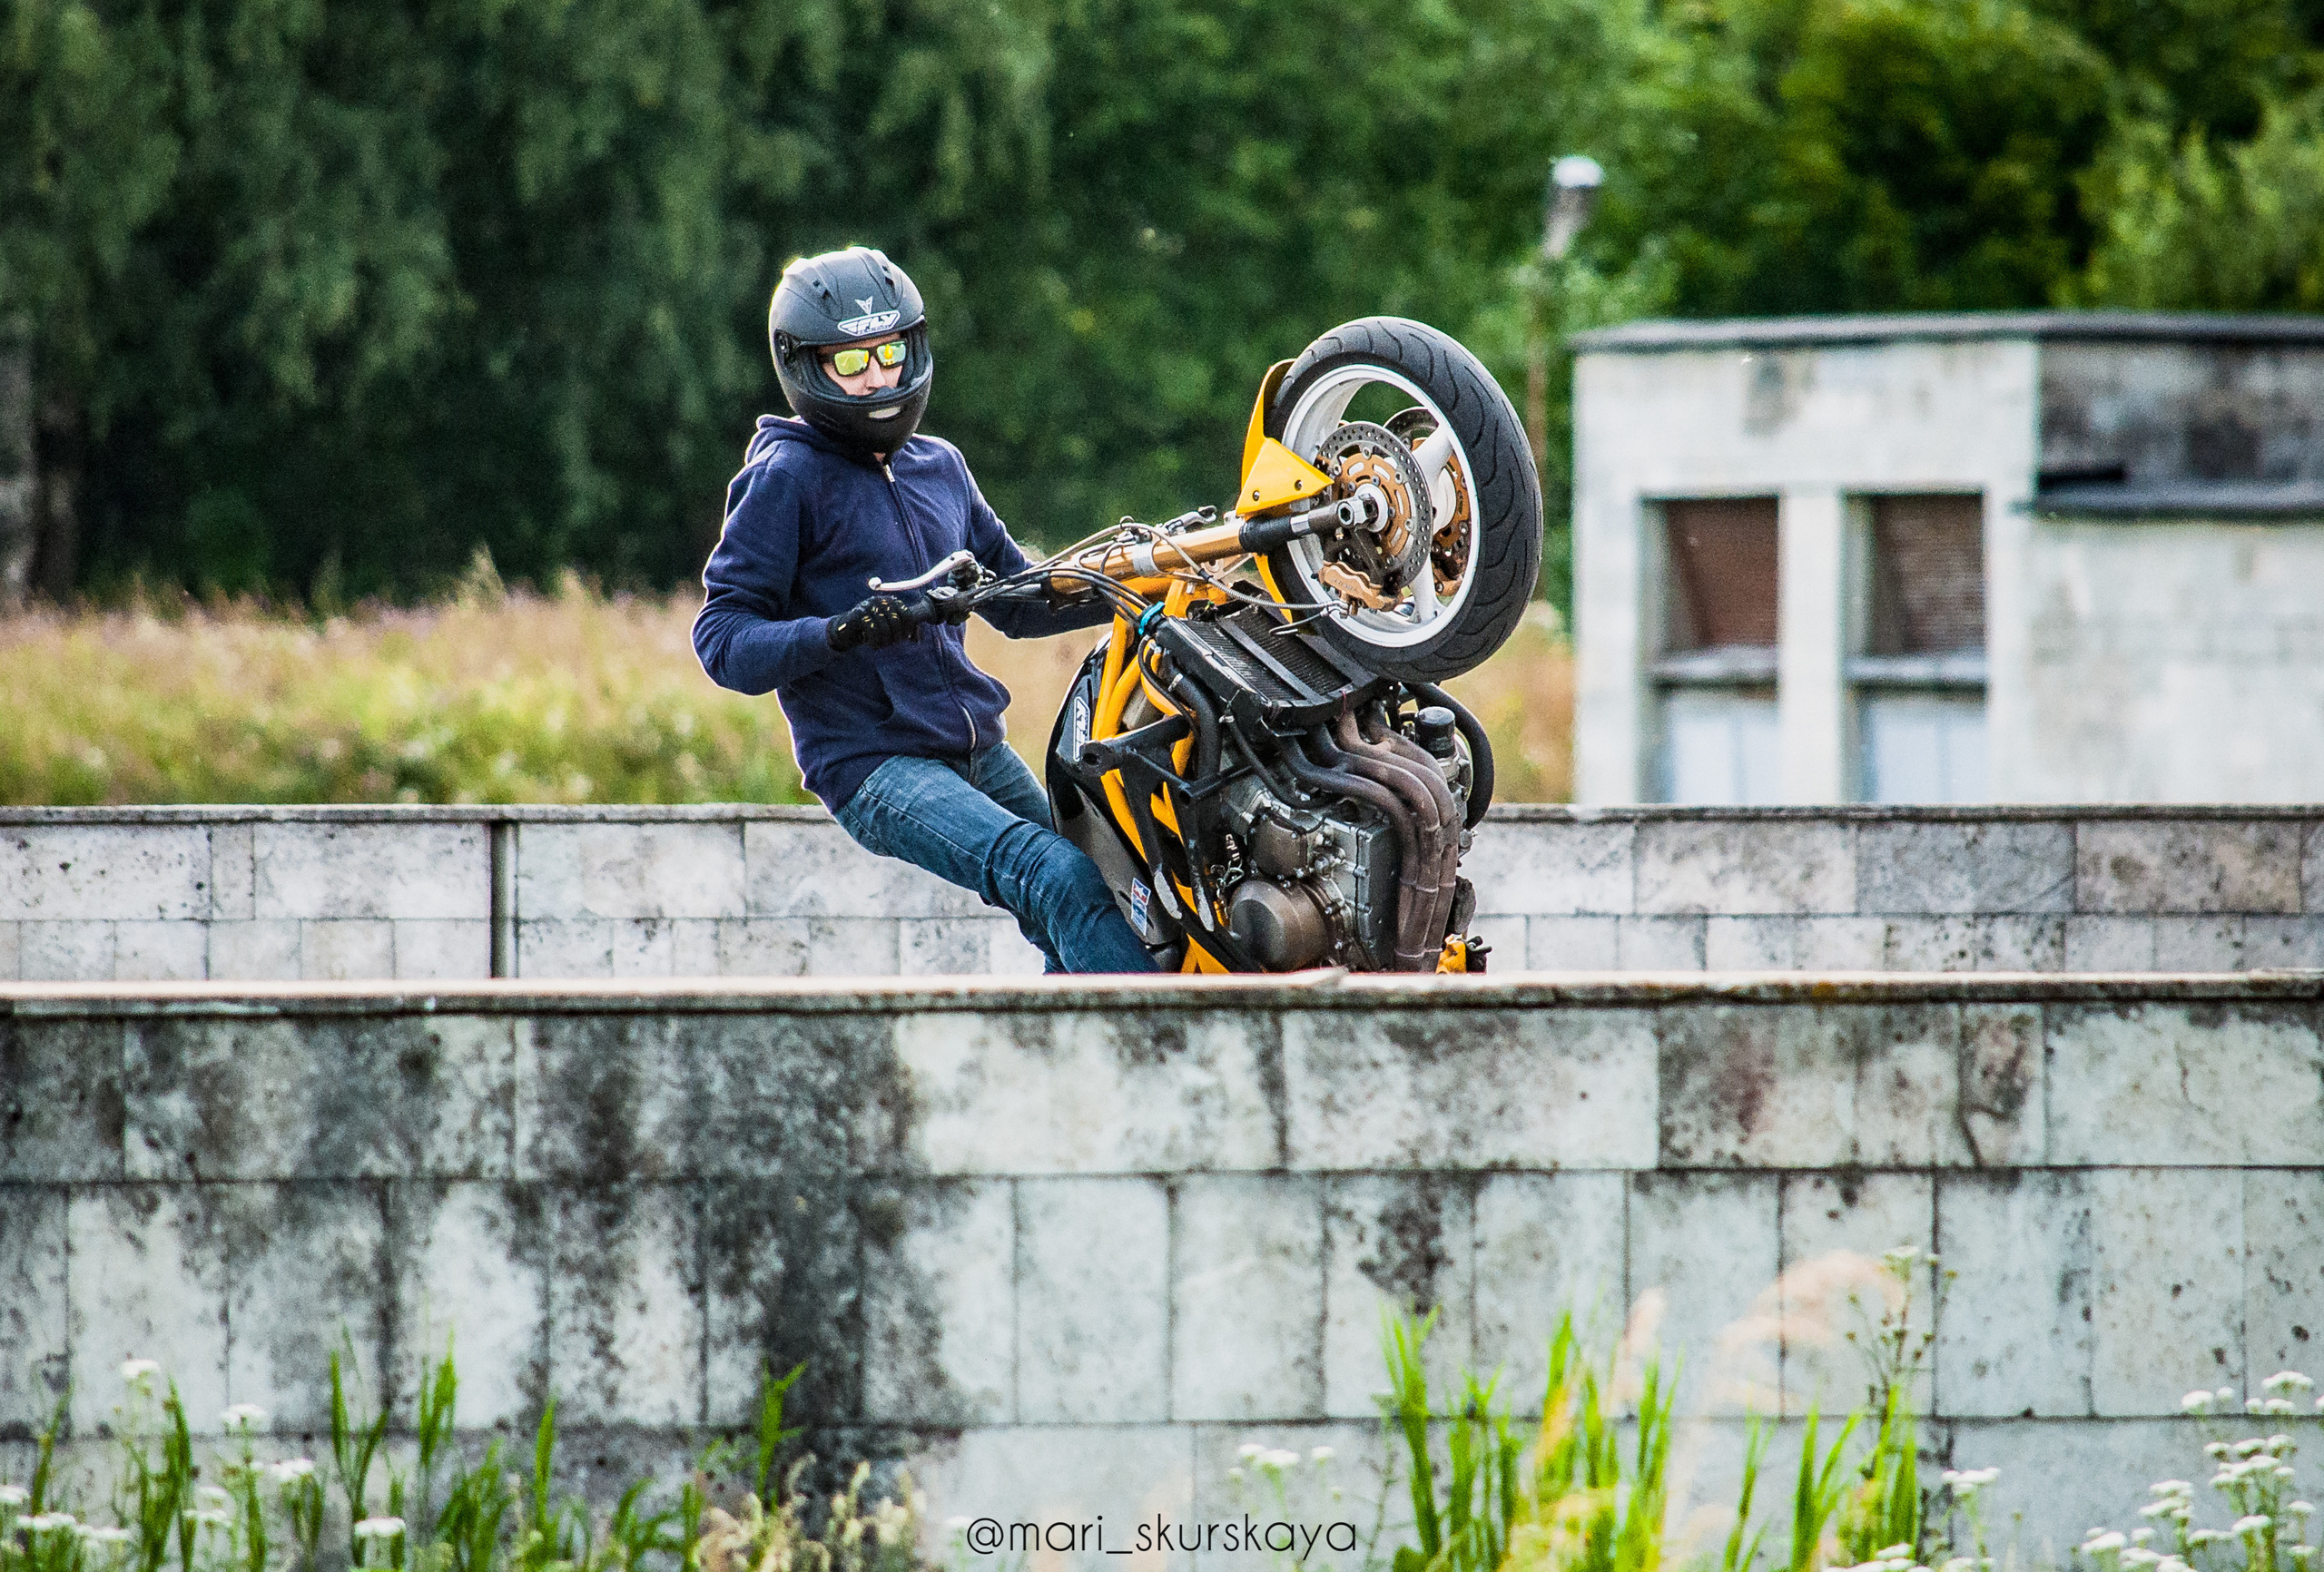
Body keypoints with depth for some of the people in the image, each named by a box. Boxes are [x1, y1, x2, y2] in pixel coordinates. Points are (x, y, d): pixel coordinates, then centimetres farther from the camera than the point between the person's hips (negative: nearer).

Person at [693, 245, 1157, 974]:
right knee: (1063, 882, -26)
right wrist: (835, 634, -28)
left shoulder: (939, 466, 16)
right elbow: (723, 636, -11)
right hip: (875, 769, -8)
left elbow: (1014, 597, 26)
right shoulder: (787, 477, -5)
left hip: (977, 745, 8)